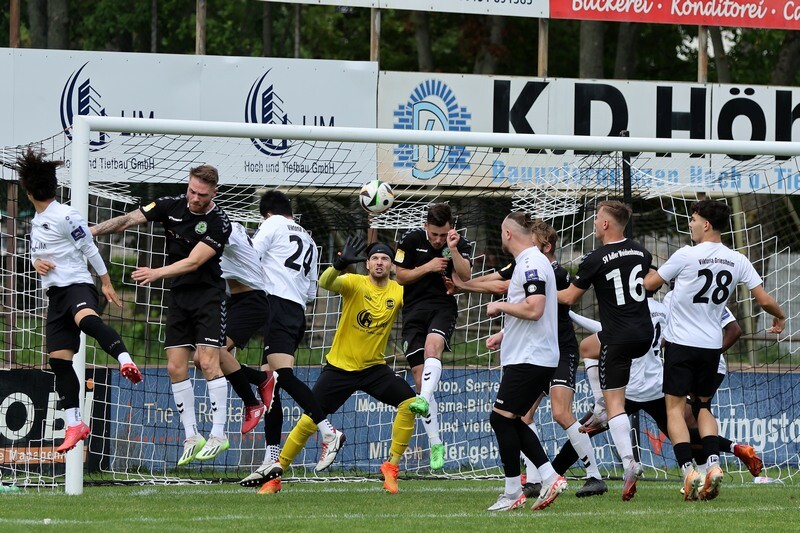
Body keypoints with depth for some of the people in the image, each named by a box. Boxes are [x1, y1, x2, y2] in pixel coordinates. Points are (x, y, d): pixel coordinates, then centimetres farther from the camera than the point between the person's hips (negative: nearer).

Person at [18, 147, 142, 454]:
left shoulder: (65, 216, -8)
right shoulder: (36, 222, 17)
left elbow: (90, 249, -6)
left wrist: (106, 283, -5)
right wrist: (36, 262, 6)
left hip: (77, 284, -9)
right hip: (55, 292, 9)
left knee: (86, 319, -42)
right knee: (58, 359, 3)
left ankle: (125, 360, -63)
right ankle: (74, 424, 6)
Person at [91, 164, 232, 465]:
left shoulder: (218, 223, -14)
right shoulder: (171, 206, 0)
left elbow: (194, 261, -21)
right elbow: (129, 220, -3)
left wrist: (156, 273, -31)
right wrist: (93, 230, -16)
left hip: (208, 294, -5)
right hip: (178, 295, 5)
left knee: (208, 361, -13)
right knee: (175, 367, 0)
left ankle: (218, 435, -8)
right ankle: (192, 438, 5)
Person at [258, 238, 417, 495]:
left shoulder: (398, 291, -1)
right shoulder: (355, 283, -12)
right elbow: (325, 282, -31)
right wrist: (340, 263, -50)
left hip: (374, 367, 3)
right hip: (340, 366, -3)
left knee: (409, 403, -18)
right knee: (308, 422, -5)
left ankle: (392, 466, -4)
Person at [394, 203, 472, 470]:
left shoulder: (460, 244, -1)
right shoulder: (411, 241, 0)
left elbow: (466, 277, -14)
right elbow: (400, 276, 5)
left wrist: (453, 250, -25)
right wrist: (427, 267, -8)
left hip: (443, 306, -2)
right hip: (414, 309, 2)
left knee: (432, 346, -35)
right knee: (419, 375, -3)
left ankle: (423, 400, -56)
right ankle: (435, 444, 2)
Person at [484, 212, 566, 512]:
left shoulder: (532, 263, -15)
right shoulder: (529, 262, 18)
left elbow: (534, 309, -26)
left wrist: (500, 307, -12)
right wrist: (504, 334, 24)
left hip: (529, 360, -11)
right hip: (533, 357, 11)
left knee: (502, 419, -7)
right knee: (511, 421, 12)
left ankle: (513, 494, -3)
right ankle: (550, 478, 7)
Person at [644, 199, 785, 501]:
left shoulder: (686, 255, -11)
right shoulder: (737, 261, 1)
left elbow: (650, 284, 2)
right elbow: (764, 300, 3)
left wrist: (649, 272, 27)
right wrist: (780, 318, 24)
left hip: (681, 342, -5)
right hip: (712, 345, 5)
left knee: (675, 407, 0)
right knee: (703, 407, 17)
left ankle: (688, 471, -14)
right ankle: (713, 464, -3)